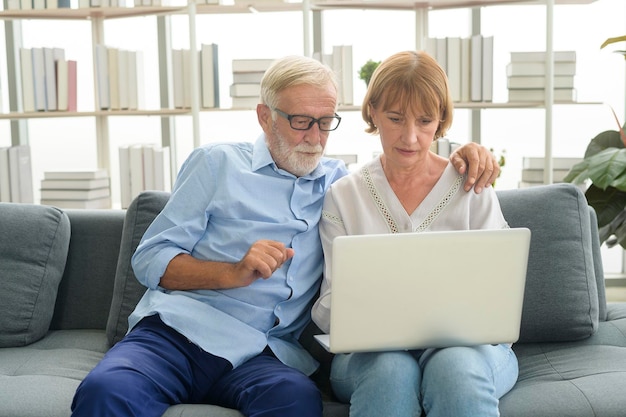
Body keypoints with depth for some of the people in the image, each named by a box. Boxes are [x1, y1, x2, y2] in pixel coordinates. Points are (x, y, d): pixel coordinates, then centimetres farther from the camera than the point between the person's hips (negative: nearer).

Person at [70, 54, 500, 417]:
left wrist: (465, 157, 10)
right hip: (177, 331, -1)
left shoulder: (338, 181, 20)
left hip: (264, 353, 2)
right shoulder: (218, 163, 11)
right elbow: (149, 260, 6)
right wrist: (234, 273, -9)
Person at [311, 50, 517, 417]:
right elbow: (327, 309, 3)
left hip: (465, 342, 0)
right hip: (373, 349, 0)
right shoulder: (343, 196, 8)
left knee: (457, 366, -35)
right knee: (391, 370, -35)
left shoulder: (473, 189, 7)